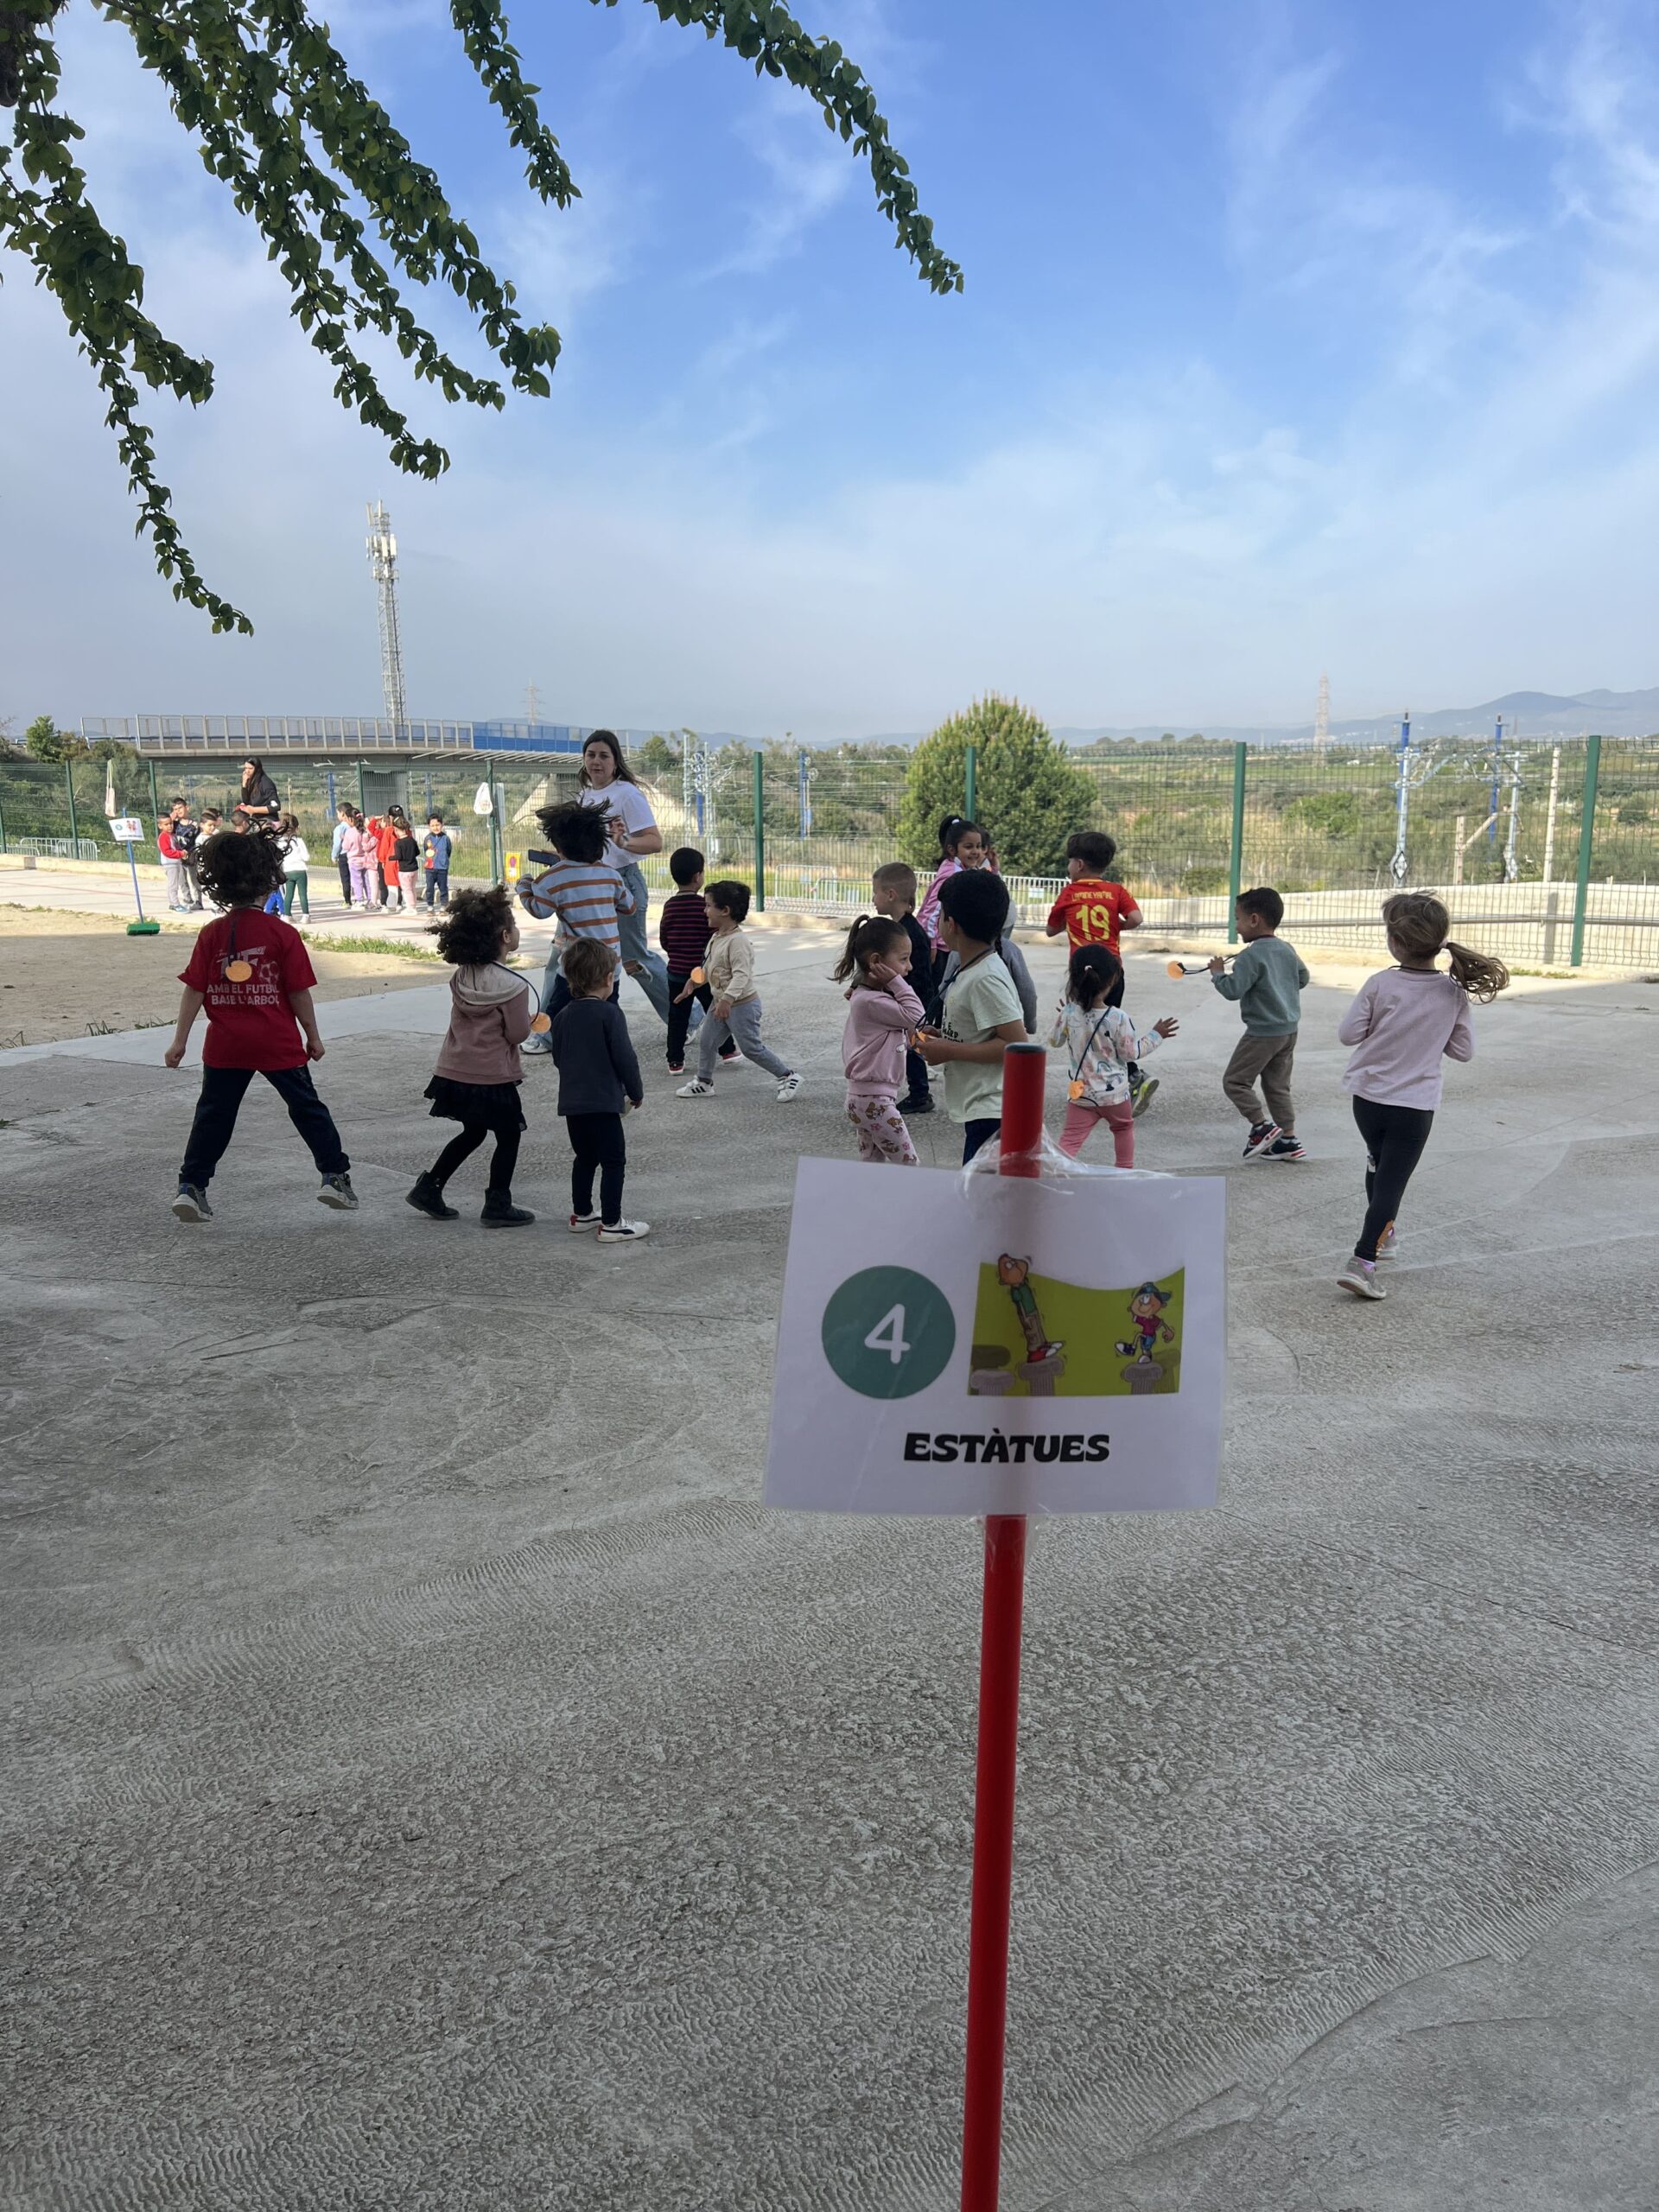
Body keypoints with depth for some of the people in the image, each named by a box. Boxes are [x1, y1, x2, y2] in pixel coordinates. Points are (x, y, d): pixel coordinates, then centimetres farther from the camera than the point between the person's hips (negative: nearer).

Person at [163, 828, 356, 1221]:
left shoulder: (211, 935, -2)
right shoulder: (282, 933, -9)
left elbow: (194, 991, -1)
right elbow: (299, 992, -7)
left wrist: (180, 1041, 5)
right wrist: (313, 1036, 5)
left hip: (225, 1046, 2)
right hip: (279, 1044, -2)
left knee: (213, 1115, 12)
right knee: (307, 1108, 12)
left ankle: (191, 1186, 12)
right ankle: (335, 1175, 12)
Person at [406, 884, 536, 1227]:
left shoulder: (461, 976, 2)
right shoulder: (513, 986, -18)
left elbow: (464, 1017, 10)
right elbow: (517, 1034, -14)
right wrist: (528, 1019, 8)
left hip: (454, 1071, 7)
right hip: (493, 1076, -7)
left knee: (472, 1133, 23)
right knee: (508, 1137, 10)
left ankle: (429, 1187, 23)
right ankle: (497, 1205, 13)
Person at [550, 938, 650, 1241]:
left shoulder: (562, 1016, 8)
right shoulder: (609, 1013, -12)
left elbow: (558, 1059, 16)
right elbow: (624, 1058, -13)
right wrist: (636, 1092, 0)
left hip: (571, 1101, 7)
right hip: (603, 1102, -7)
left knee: (584, 1158, 20)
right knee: (614, 1161, 0)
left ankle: (581, 1214, 30)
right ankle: (611, 1224, 0)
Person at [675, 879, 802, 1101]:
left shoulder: (737, 941, -24)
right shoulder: (716, 937, 6)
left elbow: (741, 975, -33)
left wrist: (727, 999, -42)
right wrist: (693, 981, 22)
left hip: (742, 1004, -9)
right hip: (719, 1002, 9)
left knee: (752, 1048, -1)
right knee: (706, 1041, 12)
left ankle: (788, 1077, 12)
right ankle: (703, 1082, 27)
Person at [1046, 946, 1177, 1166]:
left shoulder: (1069, 1013, -10)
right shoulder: (1117, 1018, -18)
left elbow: (1054, 1042, 5)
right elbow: (1131, 1052, -8)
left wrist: (1059, 1017, 21)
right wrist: (1156, 1035, 4)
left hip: (1080, 1093, 1)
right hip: (1114, 1093, -1)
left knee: (1071, 1139, -2)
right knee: (1123, 1127, 27)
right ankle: (1125, 1170, 40)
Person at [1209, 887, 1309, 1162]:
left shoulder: (1251, 956, -17)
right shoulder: (1288, 950, 8)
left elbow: (1233, 990, -22)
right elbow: (1303, 979, 20)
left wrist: (1218, 973, -6)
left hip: (1263, 1032, -8)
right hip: (1289, 1029, 8)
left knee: (1235, 1080, 2)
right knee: (1277, 1085, 15)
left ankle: (1263, 1125, -6)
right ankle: (1288, 1140, 15)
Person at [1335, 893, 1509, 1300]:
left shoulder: (1380, 984, -13)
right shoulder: (1454, 994, -7)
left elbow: (1348, 1033, -9)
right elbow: (1464, 1050, 0)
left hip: (1368, 1095, 1)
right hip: (1415, 1104, -1)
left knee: (1378, 1164, 25)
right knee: (1392, 1181, -1)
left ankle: (1380, 1235, 42)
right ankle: (1363, 1261, -13)